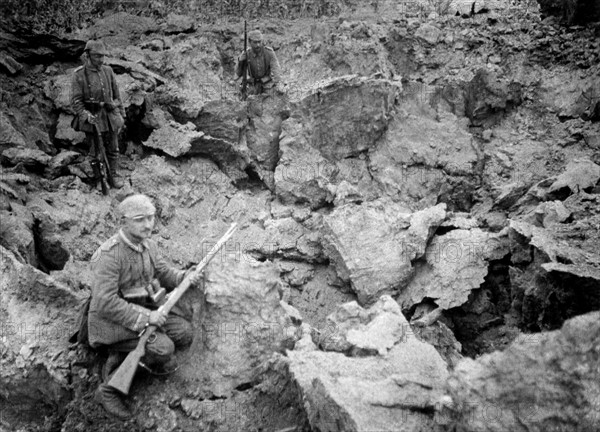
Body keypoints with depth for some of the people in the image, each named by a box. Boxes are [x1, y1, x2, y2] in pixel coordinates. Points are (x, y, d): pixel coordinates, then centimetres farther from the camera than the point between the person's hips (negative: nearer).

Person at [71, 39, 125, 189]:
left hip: (110, 117, 3)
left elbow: (116, 94, 12)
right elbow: (75, 101, -9)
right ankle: (99, 179, 19)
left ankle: (114, 175, 23)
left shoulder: (108, 71, 4)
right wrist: (86, 116, -22)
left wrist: (121, 113, 14)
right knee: (95, 151, 6)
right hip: (92, 119, -3)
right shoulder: (79, 75, -8)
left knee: (113, 149, 10)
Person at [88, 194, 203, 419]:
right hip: (111, 319, -9)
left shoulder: (147, 245, 2)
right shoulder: (109, 254, -24)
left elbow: (164, 274, 12)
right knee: (163, 348, -28)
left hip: (142, 311, 9)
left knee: (183, 332, -7)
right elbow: (105, 303, -28)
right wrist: (145, 317, -27)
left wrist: (187, 278, -9)